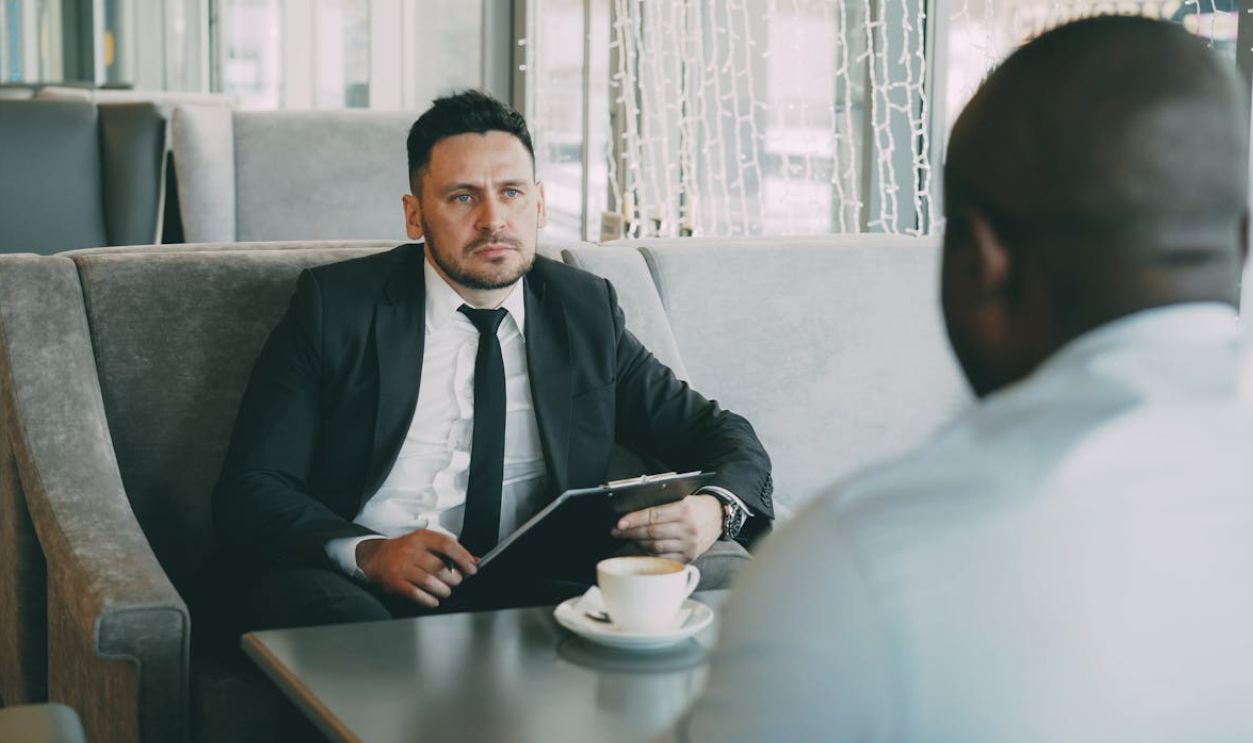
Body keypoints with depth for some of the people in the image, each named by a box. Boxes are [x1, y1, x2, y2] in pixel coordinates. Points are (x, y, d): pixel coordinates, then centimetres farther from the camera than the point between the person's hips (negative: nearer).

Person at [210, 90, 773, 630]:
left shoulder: (586, 312, 13)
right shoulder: (336, 304, 6)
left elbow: (719, 434, 15)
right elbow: (250, 490, 0)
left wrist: (715, 510, -11)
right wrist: (368, 553, -21)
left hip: (522, 594, 2)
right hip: (354, 586, -2)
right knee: (340, 617, -38)